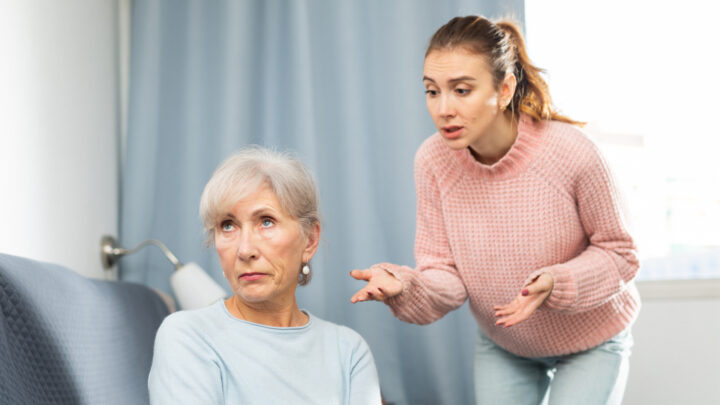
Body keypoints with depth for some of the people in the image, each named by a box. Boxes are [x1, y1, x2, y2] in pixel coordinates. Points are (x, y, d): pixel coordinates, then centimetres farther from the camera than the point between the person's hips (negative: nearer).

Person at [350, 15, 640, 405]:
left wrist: (556, 284, -34)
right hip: (501, 345, 3)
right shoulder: (433, 161, -19)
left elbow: (618, 253, -15)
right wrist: (405, 286, -37)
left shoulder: (570, 151, -29)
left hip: (591, 342, -3)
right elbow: (446, 275, -15)